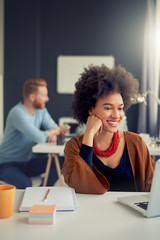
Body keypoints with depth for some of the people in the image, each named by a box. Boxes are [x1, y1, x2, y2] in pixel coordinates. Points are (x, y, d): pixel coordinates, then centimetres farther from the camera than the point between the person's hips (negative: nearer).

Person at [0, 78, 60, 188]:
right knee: (26, 184, -35)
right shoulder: (17, 113, -25)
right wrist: (53, 131, -11)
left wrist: (53, 134, -23)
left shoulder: (41, 110, 1)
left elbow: (56, 128, 3)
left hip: (27, 161, 8)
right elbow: (39, 137, -33)